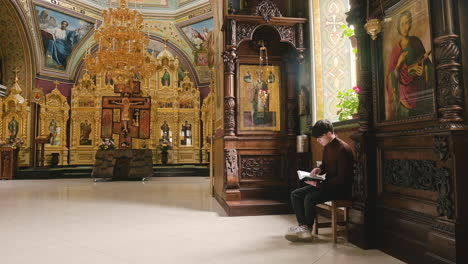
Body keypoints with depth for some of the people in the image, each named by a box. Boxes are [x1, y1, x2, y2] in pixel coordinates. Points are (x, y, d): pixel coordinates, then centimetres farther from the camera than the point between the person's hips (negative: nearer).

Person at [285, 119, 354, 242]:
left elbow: (342, 178, -23)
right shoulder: (327, 147, 8)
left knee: (310, 198, -28)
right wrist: (319, 169, 0)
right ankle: (303, 227, -15)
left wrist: (318, 184, -25)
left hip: (341, 188, -9)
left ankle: (307, 227, -6)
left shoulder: (342, 149, -19)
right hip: (327, 184, 9)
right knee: (295, 194, -4)